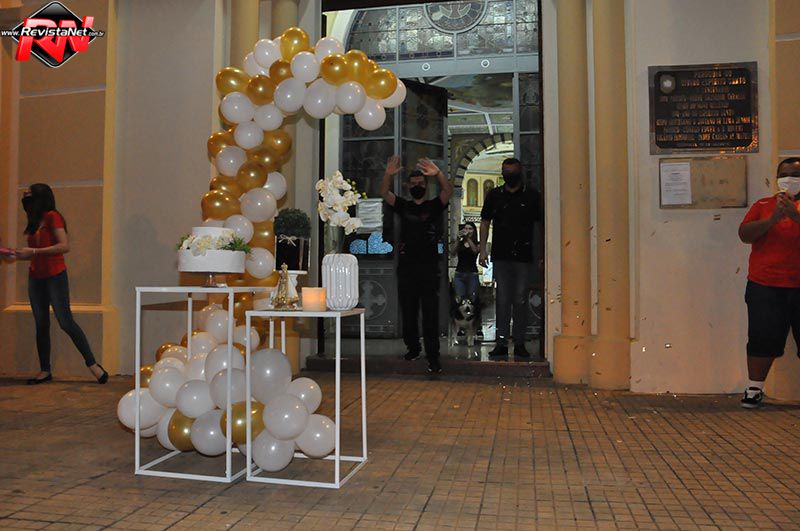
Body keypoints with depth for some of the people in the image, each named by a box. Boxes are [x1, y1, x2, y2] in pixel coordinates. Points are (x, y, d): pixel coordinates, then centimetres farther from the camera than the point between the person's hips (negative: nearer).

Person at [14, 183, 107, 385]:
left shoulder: (52, 217, -7)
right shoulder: (35, 221, 15)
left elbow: (64, 246, -19)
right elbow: (34, 253, 17)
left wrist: (33, 252, -18)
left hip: (55, 276, -8)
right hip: (35, 277, 8)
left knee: (65, 321, -12)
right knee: (41, 324, 7)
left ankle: (93, 364, -7)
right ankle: (45, 371, 12)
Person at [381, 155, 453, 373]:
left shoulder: (435, 206, 7)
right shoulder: (403, 206, 12)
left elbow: (448, 190, -12)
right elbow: (384, 193, -4)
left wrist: (437, 173, -32)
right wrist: (388, 174, -24)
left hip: (429, 267, -2)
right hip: (406, 267, 3)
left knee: (430, 313, -5)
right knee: (408, 311, 10)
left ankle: (433, 356, -4)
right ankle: (412, 346, 26)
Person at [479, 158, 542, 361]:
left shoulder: (532, 196, 5)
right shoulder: (494, 195, 10)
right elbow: (485, 222, 12)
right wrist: (483, 249, 3)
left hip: (524, 255, -1)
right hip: (500, 255, 1)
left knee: (521, 300, 3)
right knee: (502, 299, 1)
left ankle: (519, 343, 11)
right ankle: (501, 342, 5)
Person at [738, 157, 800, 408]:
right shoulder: (763, 205, 10)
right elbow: (744, 234, -3)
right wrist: (773, 219, -15)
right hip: (765, 287, 0)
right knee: (762, 338, 3)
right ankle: (754, 388, 14)